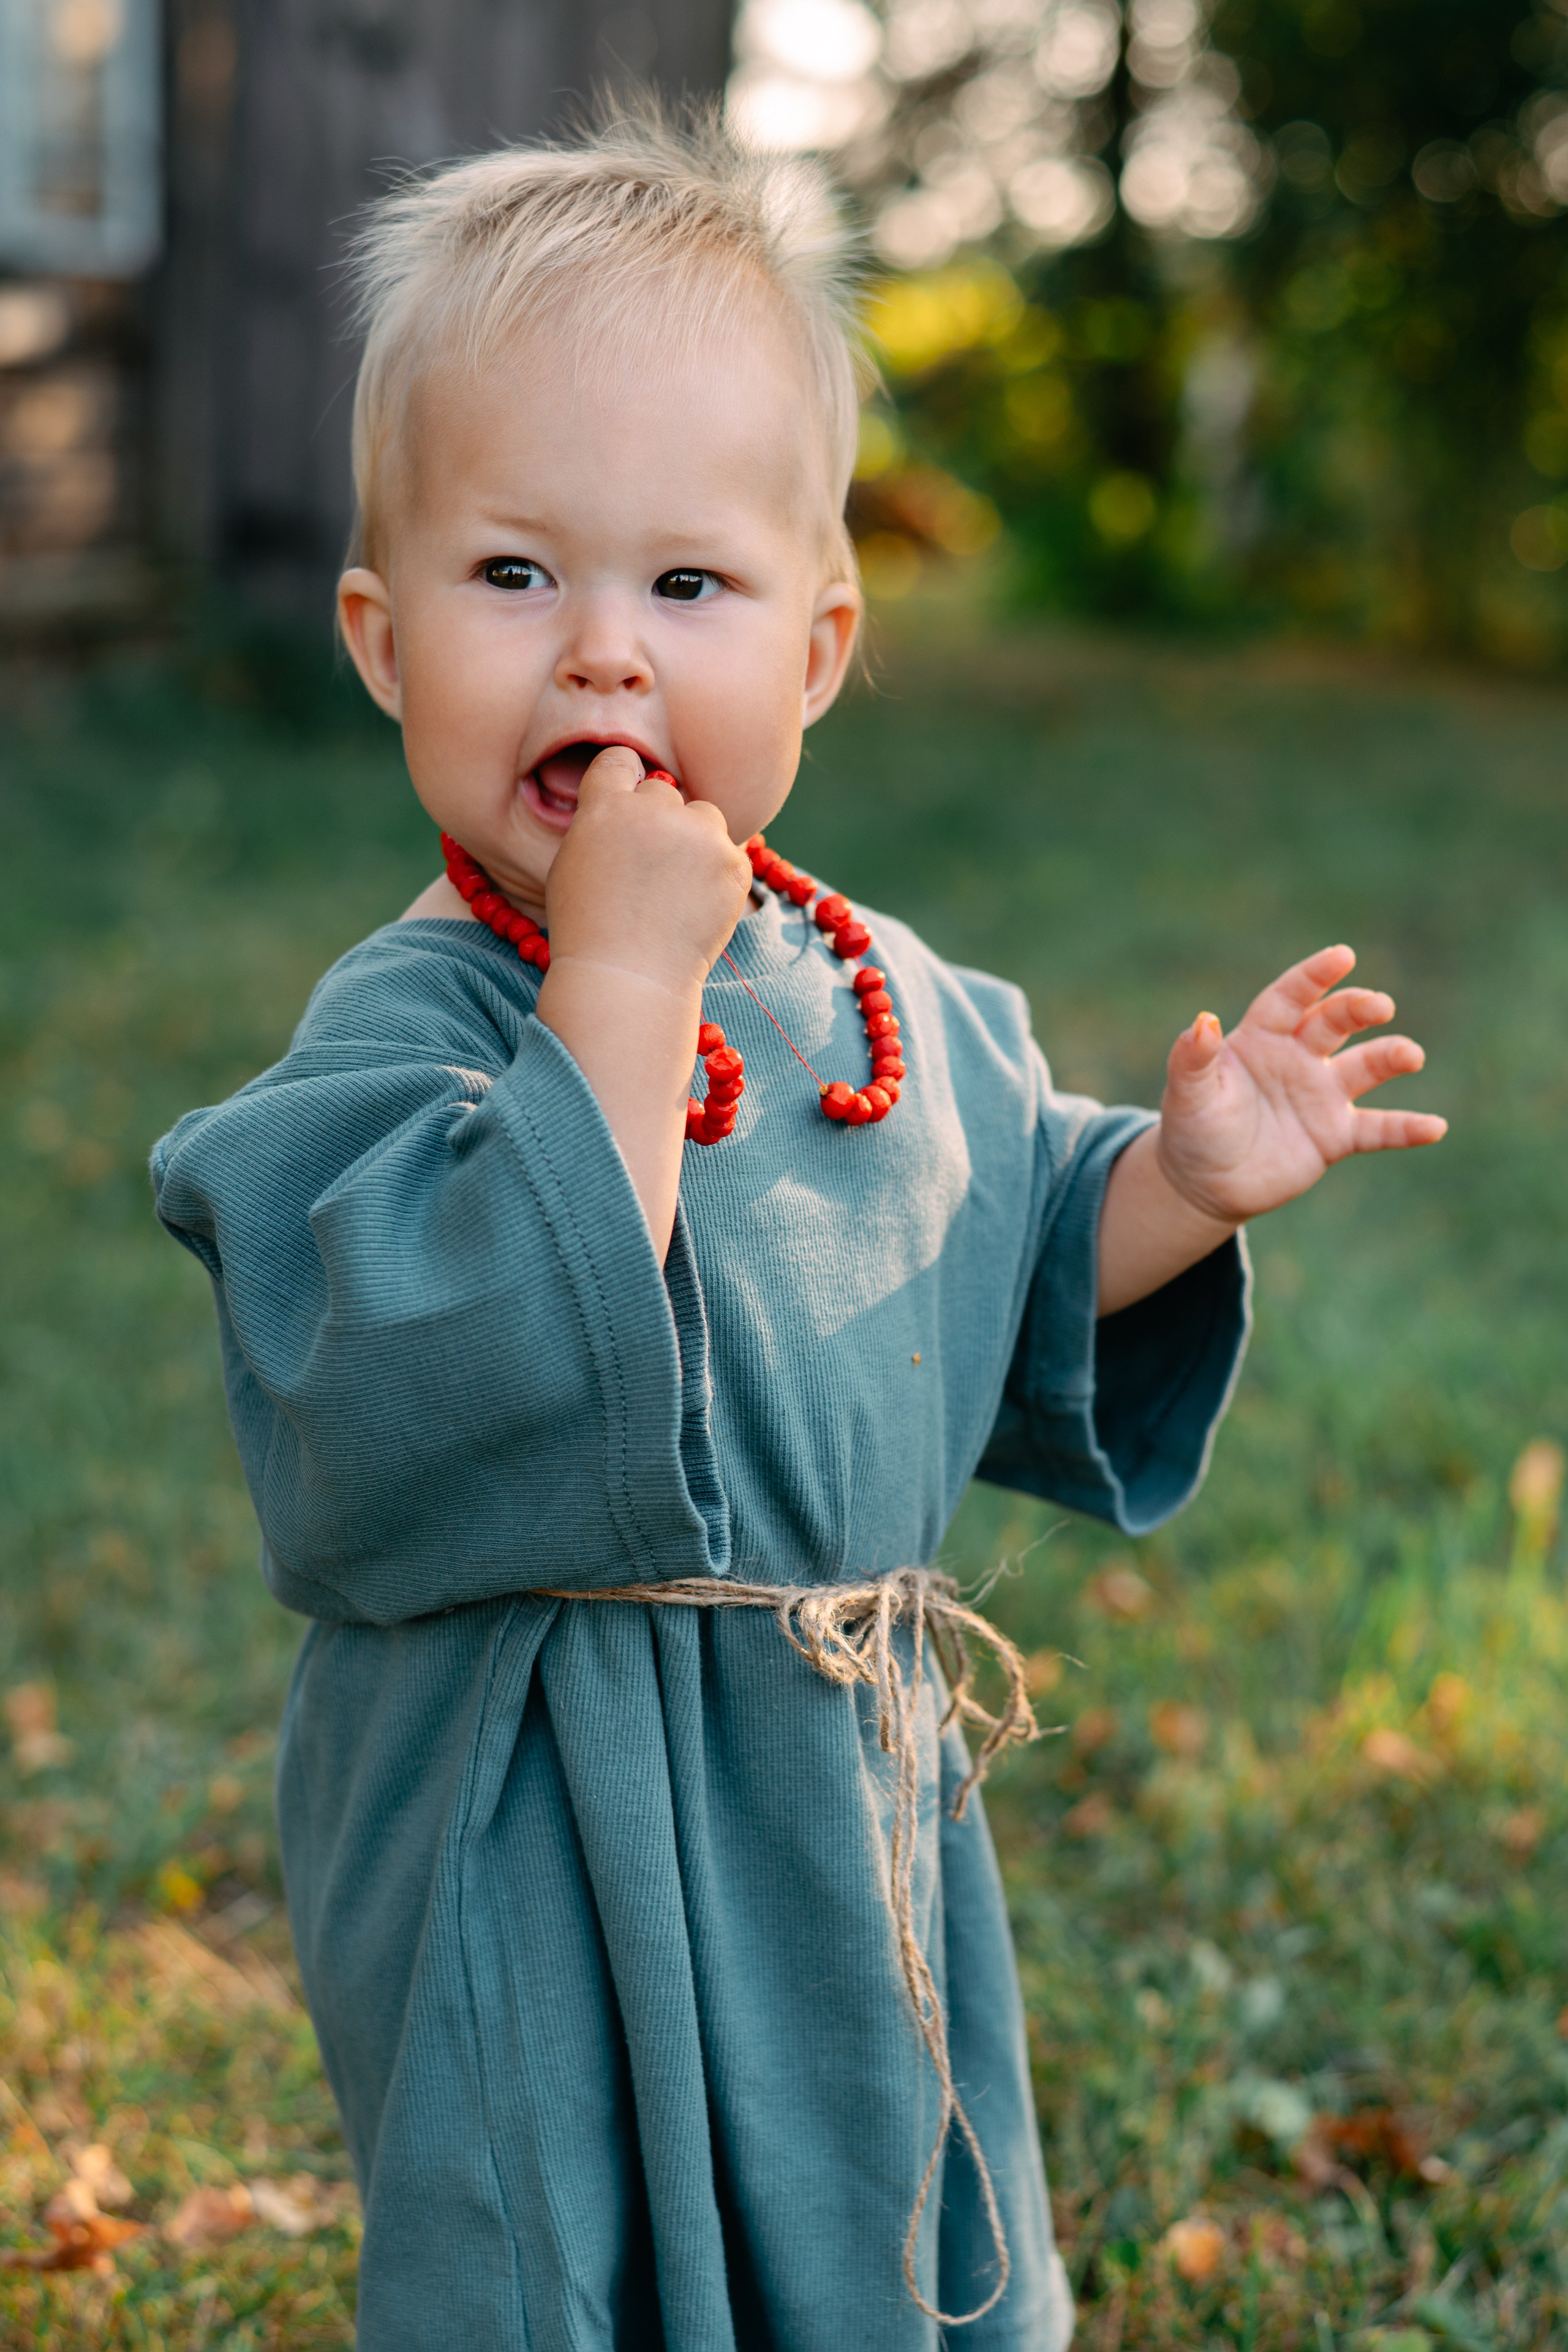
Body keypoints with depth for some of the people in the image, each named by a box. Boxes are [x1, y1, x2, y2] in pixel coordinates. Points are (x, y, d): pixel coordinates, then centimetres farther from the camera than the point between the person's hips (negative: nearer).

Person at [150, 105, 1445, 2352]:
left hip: (860, 1797, 7)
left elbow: (1012, 1279, 16)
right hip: (559, 1868, -6)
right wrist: (618, 985, -34)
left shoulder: (888, 1001, 3)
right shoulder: (407, 1028, -20)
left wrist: (1177, 1185, -2)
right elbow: (489, 1362, -35)